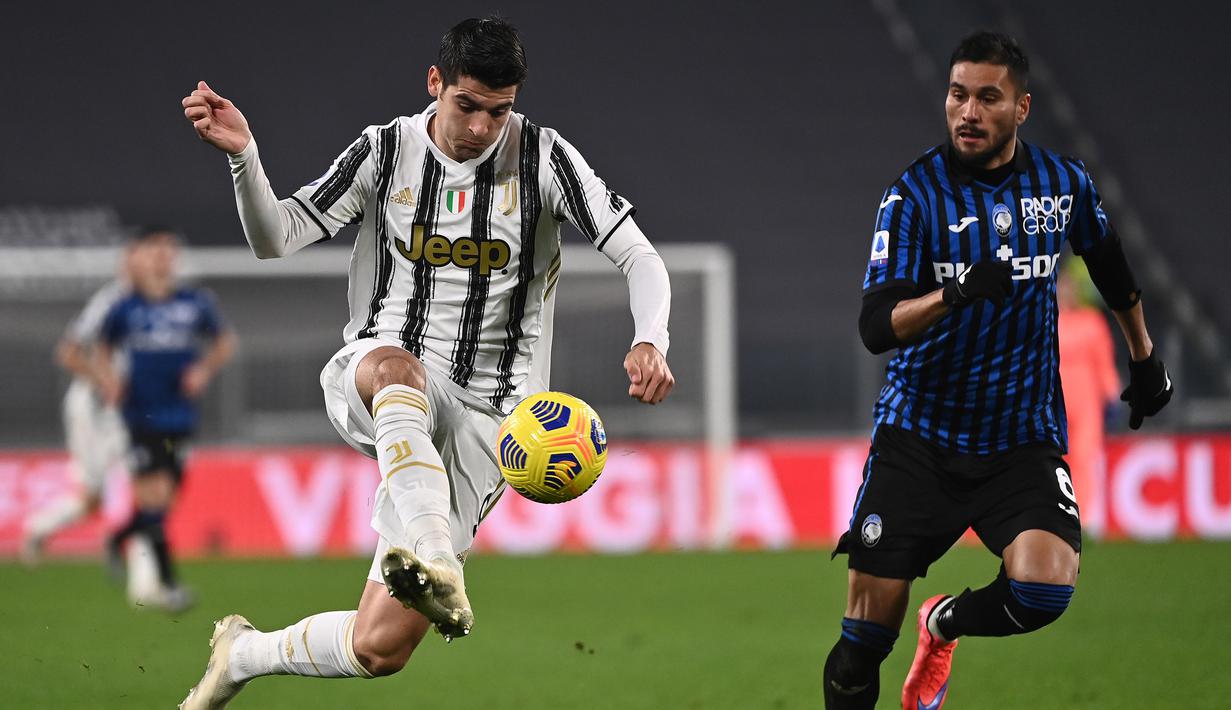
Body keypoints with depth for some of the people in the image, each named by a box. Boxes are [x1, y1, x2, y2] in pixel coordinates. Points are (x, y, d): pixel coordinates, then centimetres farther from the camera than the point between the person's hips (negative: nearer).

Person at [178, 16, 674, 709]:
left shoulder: (543, 158, -3)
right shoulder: (385, 151, 2)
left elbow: (639, 256, -7)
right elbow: (275, 238, 2)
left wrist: (650, 342, -27)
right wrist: (243, 152, -17)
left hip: (481, 414, 0)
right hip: (368, 379, 0)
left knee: (380, 647, -8)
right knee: (397, 366, -43)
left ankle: (244, 653, 21)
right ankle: (435, 560, -59)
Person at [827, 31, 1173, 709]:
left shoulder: (1065, 182, 0)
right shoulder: (914, 195, -10)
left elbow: (1111, 266, 22)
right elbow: (876, 327, -18)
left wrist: (1144, 359, 33)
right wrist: (951, 296, -36)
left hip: (1023, 438, 2)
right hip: (919, 433, -2)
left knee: (1045, 588, -24)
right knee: (864, 639, -5)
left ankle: (944, 626, 9)